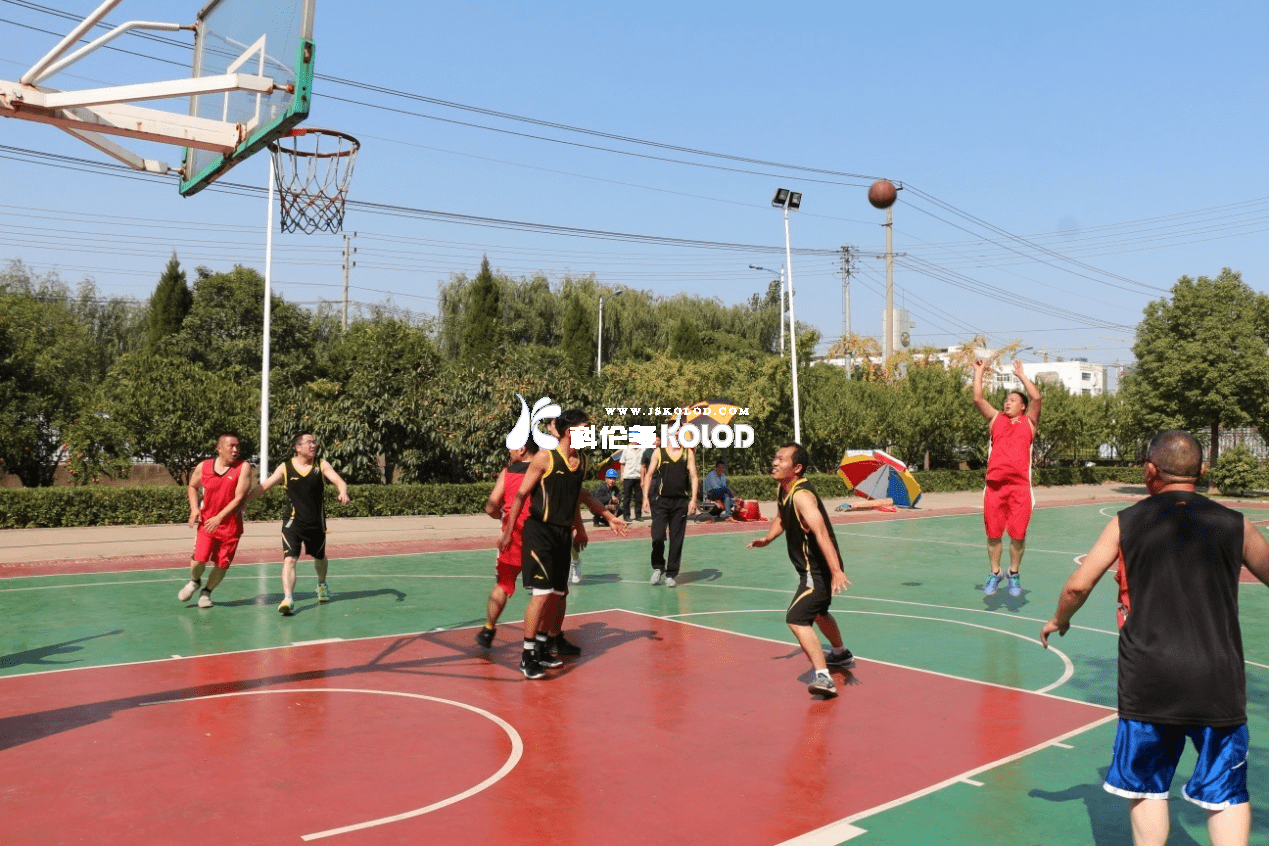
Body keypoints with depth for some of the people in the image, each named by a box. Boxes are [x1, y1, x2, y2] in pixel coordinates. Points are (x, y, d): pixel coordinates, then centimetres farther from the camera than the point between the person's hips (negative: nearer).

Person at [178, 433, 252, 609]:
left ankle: (207, 592, 31)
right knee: (199, 560, -11)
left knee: (222, 565, 4)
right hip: (206, 522, 1)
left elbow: (239, 497, -14)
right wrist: (194, 508, 1)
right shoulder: (203, 467, -1)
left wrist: (219, 517, -20)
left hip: (231, 525, -1)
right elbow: (192, 486, 17)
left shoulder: (243, 467, -10)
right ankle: (194, 582, 24)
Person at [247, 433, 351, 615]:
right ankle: (288, 599, -24)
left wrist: (343, 492, -35)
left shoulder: (321, 465, -2)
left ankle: (322, 584, 50)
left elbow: (338, 480, -13)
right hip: (294, 521, -2)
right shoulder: (286, 467, -4)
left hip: (317, 522, 2)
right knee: (289, 559, -19)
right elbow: (264, 486, -3)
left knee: (319, 557, 22)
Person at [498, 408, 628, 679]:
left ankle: (541, 646, 26)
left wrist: (609, 517, 28)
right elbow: (521, 495, -9)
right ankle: (527, 656, -2)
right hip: (539, 532, -7)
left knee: (557, 594, 11)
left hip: (563, 533, 7)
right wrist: (508, 532, -9)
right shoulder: (545, 457, -13)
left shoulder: (582, 461, 7)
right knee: (542, 592, -12)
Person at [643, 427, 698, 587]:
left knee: (677, 540, 3)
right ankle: (658, 567, 17)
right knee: (657, 537, -8)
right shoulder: (659, 452, 5)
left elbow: (693, 476, 4)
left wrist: (693, 499, -7)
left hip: (681, 502, 1)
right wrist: (646, 497, -3)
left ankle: (671, 574, 14)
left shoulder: (688, 453, 7)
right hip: (661, 501, -1)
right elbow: (649, 475, 6)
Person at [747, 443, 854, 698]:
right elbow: (781, 518, 24)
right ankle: (841, 655, 56)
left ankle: (823, 677, -26)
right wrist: (768, 538, 6)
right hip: (812, 569, 11)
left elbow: (821, 533, -39)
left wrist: (836, 571, -48)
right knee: (818, 612, 32)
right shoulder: (783, 491, 4)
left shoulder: (801, 496, -26)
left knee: (797, 619, -23)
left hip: (820, 571, -11)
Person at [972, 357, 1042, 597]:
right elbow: (977, 399, 8)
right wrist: (979, 371, 11)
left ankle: (1014, 573, 17)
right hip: (994, 485, 2)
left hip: (1020, 485, -2)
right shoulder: (995, 419, 16)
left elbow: (1036, 398, -3)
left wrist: (1020, 375, 5)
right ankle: (994, 572, 20)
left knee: (1018, 534, -1)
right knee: (993, 534, 5)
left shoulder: (1029, 422, 11)